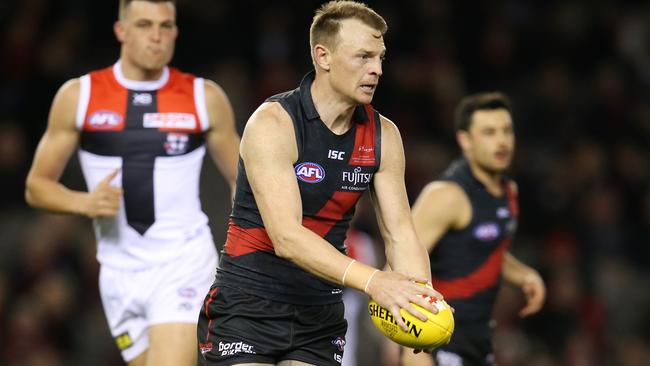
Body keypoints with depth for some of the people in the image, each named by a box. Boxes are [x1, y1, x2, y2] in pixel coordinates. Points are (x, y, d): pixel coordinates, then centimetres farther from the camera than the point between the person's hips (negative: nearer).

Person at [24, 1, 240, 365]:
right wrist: (84, 203, -14)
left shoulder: (205, 98, 1)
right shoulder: (79, 96, 2)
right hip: (120, 271, 3)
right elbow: (37, 185, 7)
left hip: (184, 263, -2)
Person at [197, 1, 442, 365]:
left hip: (320, 315, 5)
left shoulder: (383, 136, 1)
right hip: (248, 306, -5)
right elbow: (286, 237, -28)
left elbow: (400, 233, -2)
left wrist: (423, 301, -23)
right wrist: (372, 281, -40)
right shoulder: (273, 123, -17)